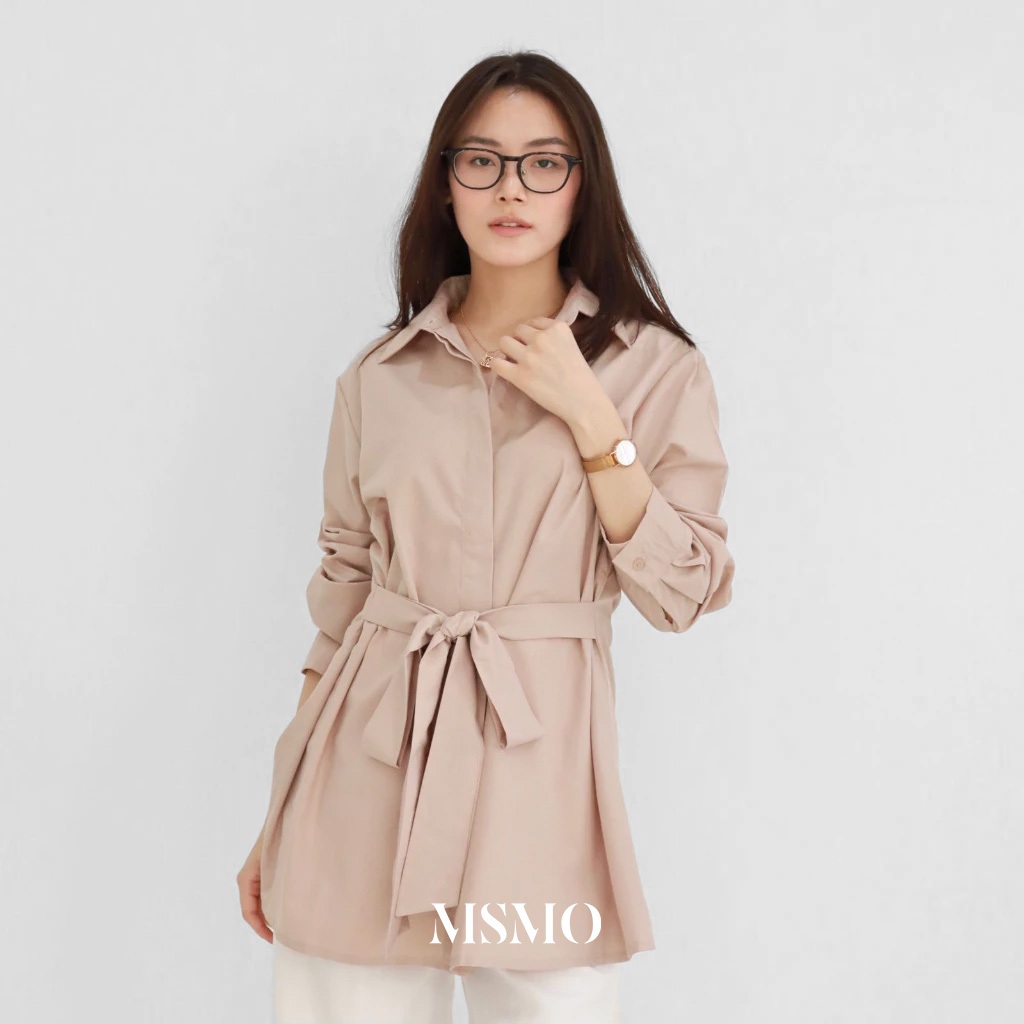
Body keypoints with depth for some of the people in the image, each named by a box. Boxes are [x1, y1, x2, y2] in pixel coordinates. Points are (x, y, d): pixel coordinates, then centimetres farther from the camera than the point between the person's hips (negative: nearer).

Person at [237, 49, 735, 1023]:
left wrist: (589, 417, -11)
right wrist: (282, 816, 11)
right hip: (368, 759, 2)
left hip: (538, 756, -1)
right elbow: (344, 587, 12)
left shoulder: (656, 369, 2)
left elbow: (683, 592, -3)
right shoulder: (380, 376, 7)